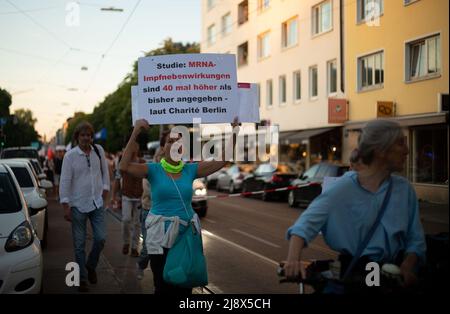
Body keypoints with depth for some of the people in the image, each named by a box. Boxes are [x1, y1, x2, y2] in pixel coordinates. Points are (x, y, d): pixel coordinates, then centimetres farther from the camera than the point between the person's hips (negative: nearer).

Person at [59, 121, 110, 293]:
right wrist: (66, 206, -10)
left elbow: (104, 171, 15)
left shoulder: (98, 150, 0)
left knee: (101, 238, 0)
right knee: (79, 244, 5)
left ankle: (91, 266, 27)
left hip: (97, 202, 3)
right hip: (78, 205, -3)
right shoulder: (70, 155, -9)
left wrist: (105, 188, 9)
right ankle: (82, 278, 18)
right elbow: (64, 182, -8)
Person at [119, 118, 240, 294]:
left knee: (185, 287, 12)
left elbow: (222, 161, 0)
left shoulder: (190, 170, 3)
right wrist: (135, 133, -25)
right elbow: (124, 166, -21)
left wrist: (233, 133, -8)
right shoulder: (154, 170, -5)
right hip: (161, 236, -3)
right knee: (164, 286, 3)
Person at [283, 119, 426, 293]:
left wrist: (407, 267, -12)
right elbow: (306, 223, -12)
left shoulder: (404, 189, 10)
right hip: (356, 271, -4)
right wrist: (294, 258, -28)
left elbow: (415, 239, 8)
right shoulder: (345, 188, -3)